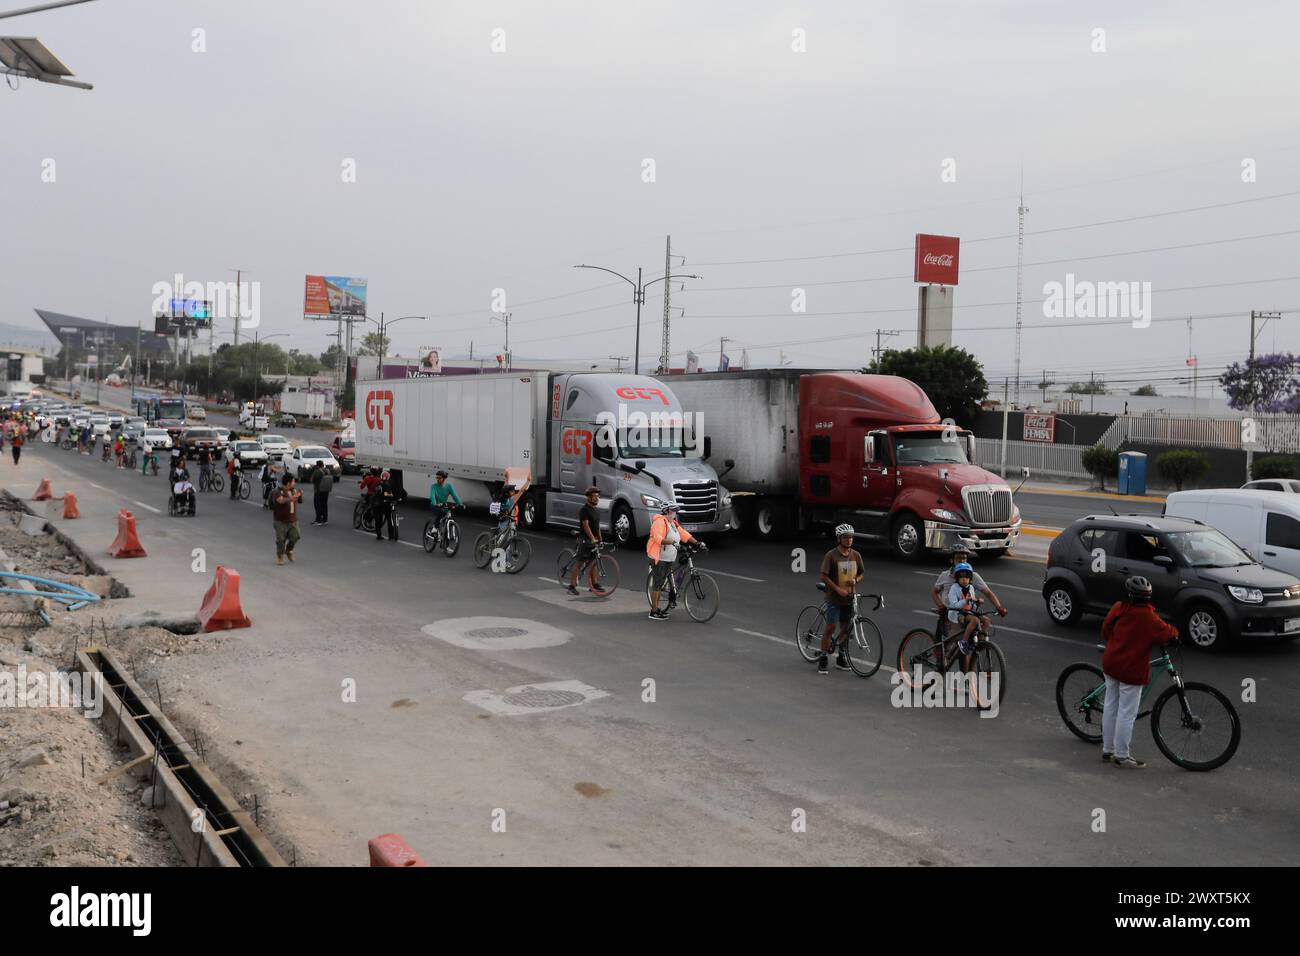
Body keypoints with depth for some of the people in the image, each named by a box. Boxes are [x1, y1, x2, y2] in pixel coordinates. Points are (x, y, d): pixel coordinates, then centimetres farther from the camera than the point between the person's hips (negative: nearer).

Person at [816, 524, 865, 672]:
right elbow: (824, 576, -11)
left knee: (846, 628, 11)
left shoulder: (856, 555, 3)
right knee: (830, 628, -5)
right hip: (834, 598, -5)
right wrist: (838, 589, -18)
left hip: (850, 598, 5)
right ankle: (822, 660, 3)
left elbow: (862, 573, 13)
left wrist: (855, 580, -8)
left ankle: (841, 658, 25)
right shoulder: (831, 555, -11)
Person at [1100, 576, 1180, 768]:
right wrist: (1174, 633, 7)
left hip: (1110, 664, 7)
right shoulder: (1147, 615, -19)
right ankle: (1121, 756, 8)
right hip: (1131, 670, -7)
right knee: (1127, 713, 1)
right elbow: (1164, 633, -15)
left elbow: (1105, 630, 10)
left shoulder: (1118, 607, 0)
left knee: (1110, 707, 16)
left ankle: (1107, 750, 25)